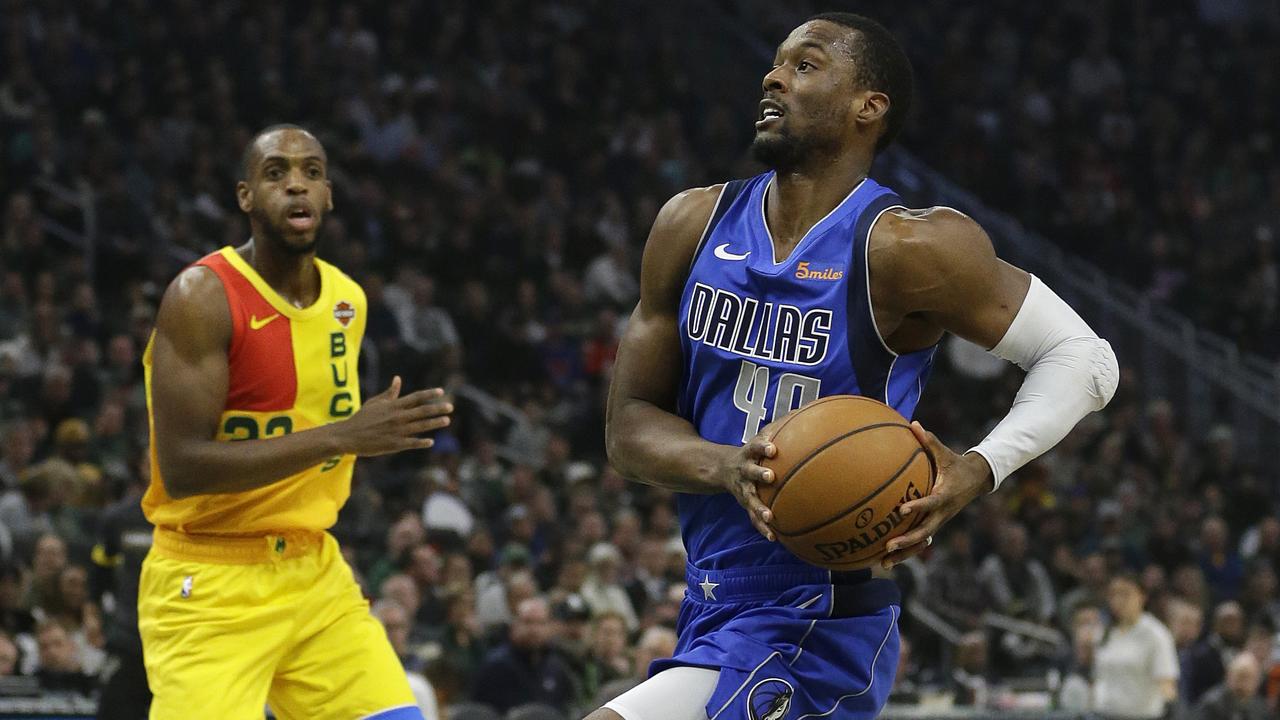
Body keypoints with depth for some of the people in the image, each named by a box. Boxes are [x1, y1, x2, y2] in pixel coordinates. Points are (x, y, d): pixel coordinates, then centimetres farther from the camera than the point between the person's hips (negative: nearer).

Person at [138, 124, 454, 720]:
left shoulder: (347, 302, 7)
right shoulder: (203, 297, -15)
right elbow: (181, 468, -24)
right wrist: (342, 436, -28)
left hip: (315, 574, 7)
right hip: (210, 583, -6)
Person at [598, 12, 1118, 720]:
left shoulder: (901, 248, -16)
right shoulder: (694, 226, 2)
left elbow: (1083, 356, -11)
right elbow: (628, 426, 3)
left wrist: (978, 471, -28)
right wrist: (727, 468, -19)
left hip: (812, 629, -7)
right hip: (711, 615, 7)